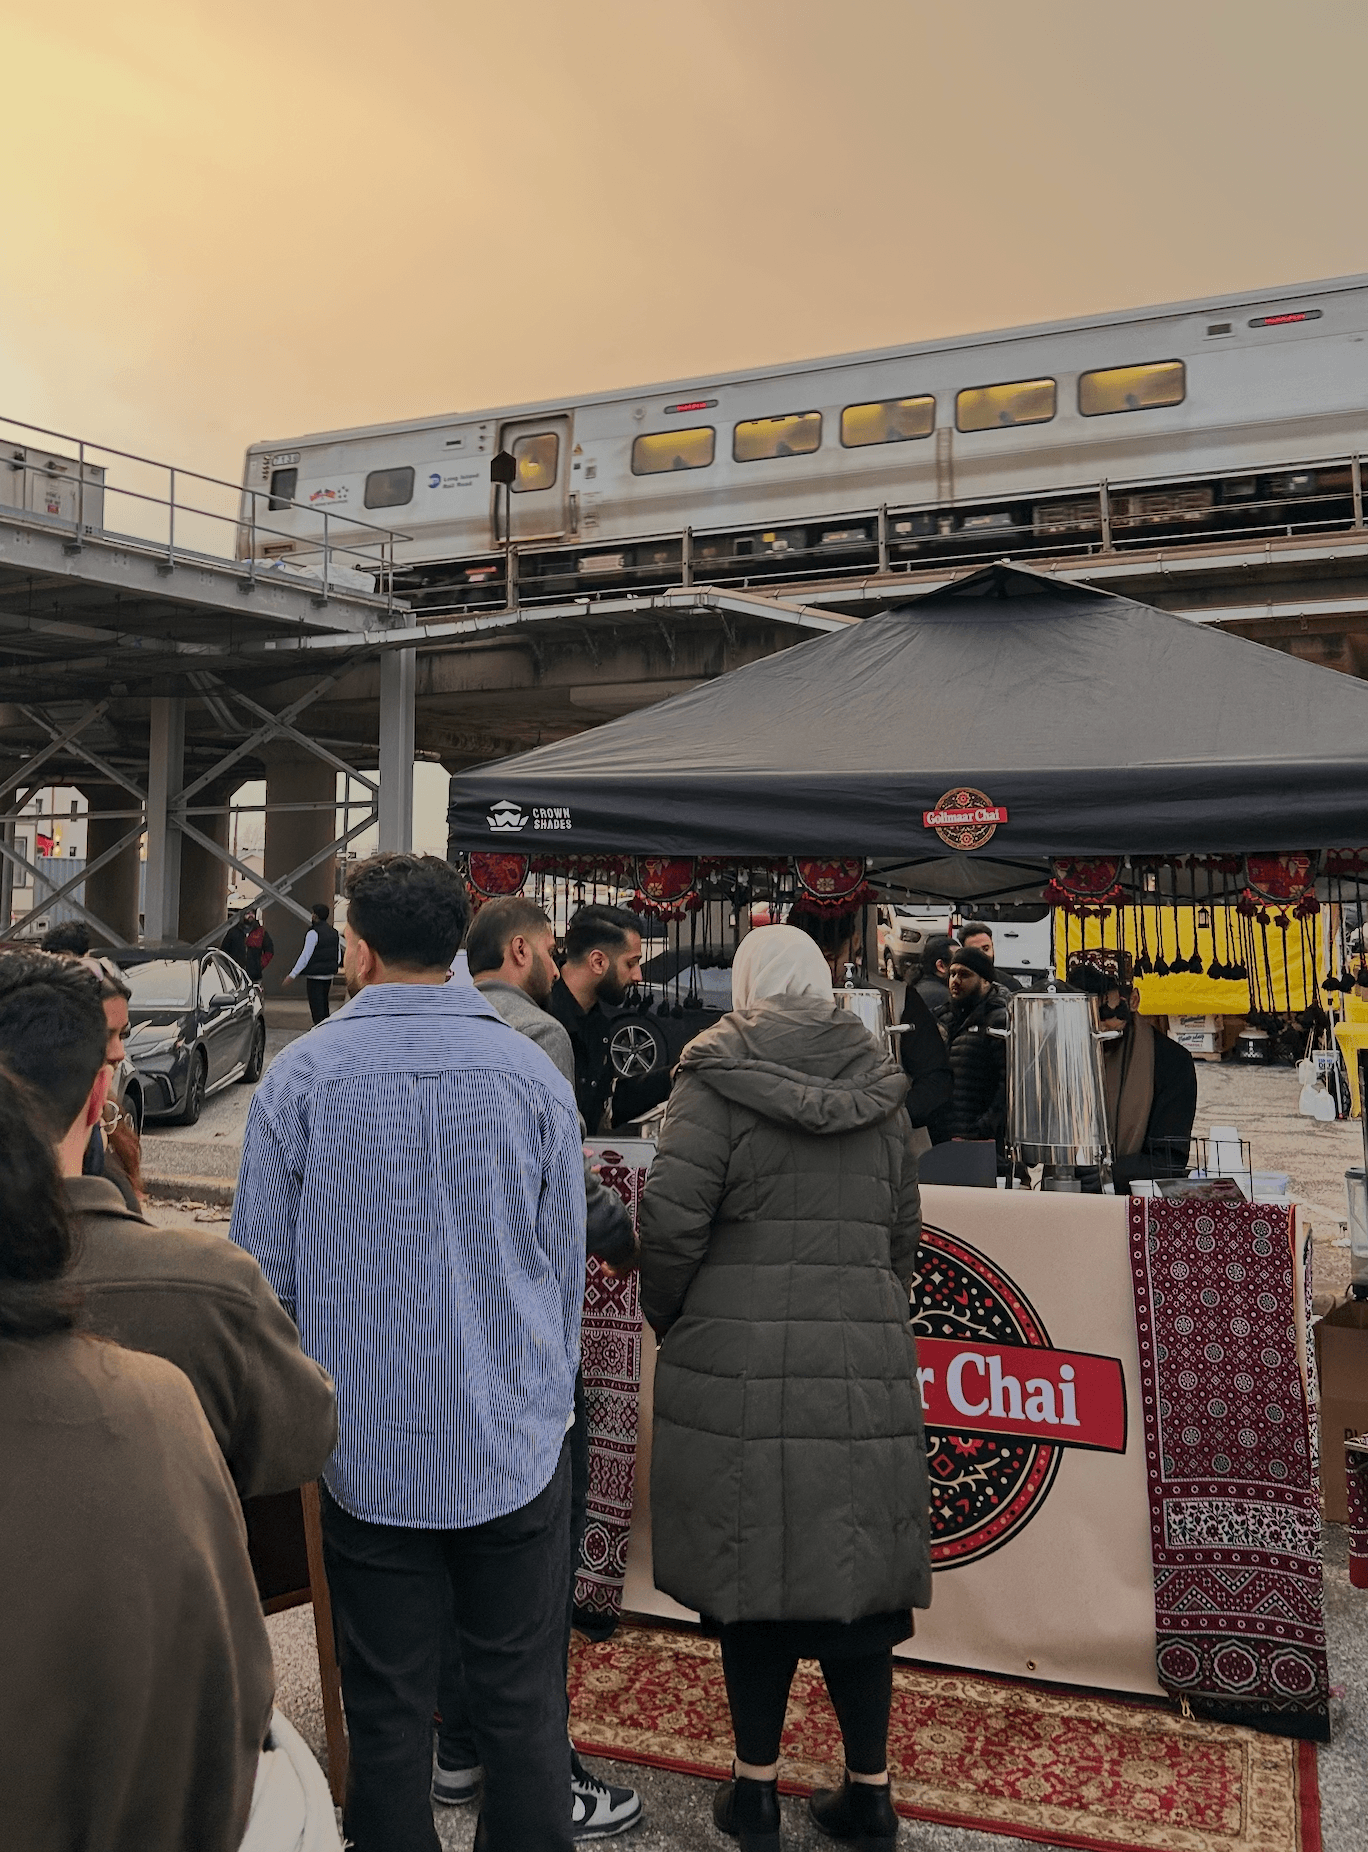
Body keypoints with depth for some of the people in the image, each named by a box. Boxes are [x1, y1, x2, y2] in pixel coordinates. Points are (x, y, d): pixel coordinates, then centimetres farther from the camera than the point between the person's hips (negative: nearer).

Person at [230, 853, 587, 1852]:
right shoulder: (533, 1073, -4)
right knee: (523, 1704, 13)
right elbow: (568, 1265, 3)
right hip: (515, 1447, 1)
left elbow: (263, 1267, -1)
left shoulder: (301, 1074, -7)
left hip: (369, 1455, 0)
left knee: (388, 1715, 13)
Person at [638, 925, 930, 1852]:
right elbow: (905, 1229, 13)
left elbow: (671, 1220, -11)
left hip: (739, 1362, -3)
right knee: (856, 1571, 13)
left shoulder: (718, 1072, -4)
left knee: (753, 1562, 9)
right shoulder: (880, 1087, 9)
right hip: (867, 1361, 3)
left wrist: (669, 1315, 6)